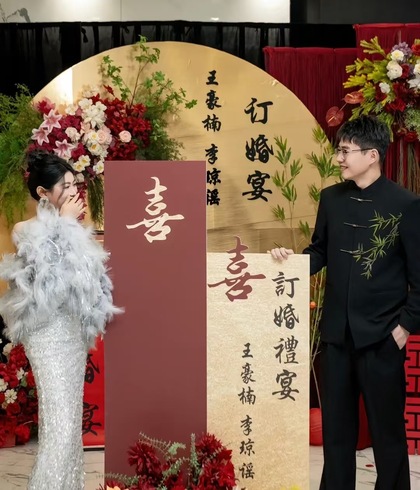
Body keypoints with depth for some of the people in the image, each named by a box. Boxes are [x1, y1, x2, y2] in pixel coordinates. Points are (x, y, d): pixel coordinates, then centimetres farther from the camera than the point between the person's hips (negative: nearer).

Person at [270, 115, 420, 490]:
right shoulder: (331, 198, 5)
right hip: (337, 332, 5)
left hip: (382, 334, -5)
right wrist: (293, 260, -6)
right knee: (336, 425, 14)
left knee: (387, 428, 8)